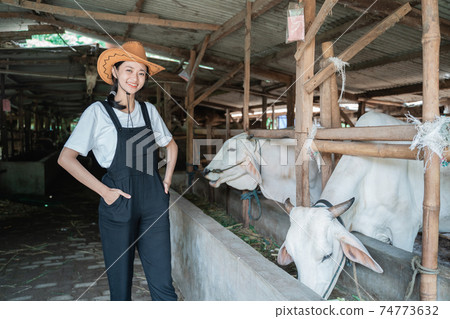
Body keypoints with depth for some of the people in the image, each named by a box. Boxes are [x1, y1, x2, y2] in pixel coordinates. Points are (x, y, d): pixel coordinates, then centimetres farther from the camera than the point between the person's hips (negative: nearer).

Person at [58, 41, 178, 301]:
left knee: (162, 284, 3)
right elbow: (66, 158, -5)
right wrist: (104, 191, -10)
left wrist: (167, 180, 11)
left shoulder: (149, 110, 8)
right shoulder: (98, 112, -2)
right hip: (118, 205, -2)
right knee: (121, 283, 10)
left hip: (154, 204, 3)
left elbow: (171, 146, 23)